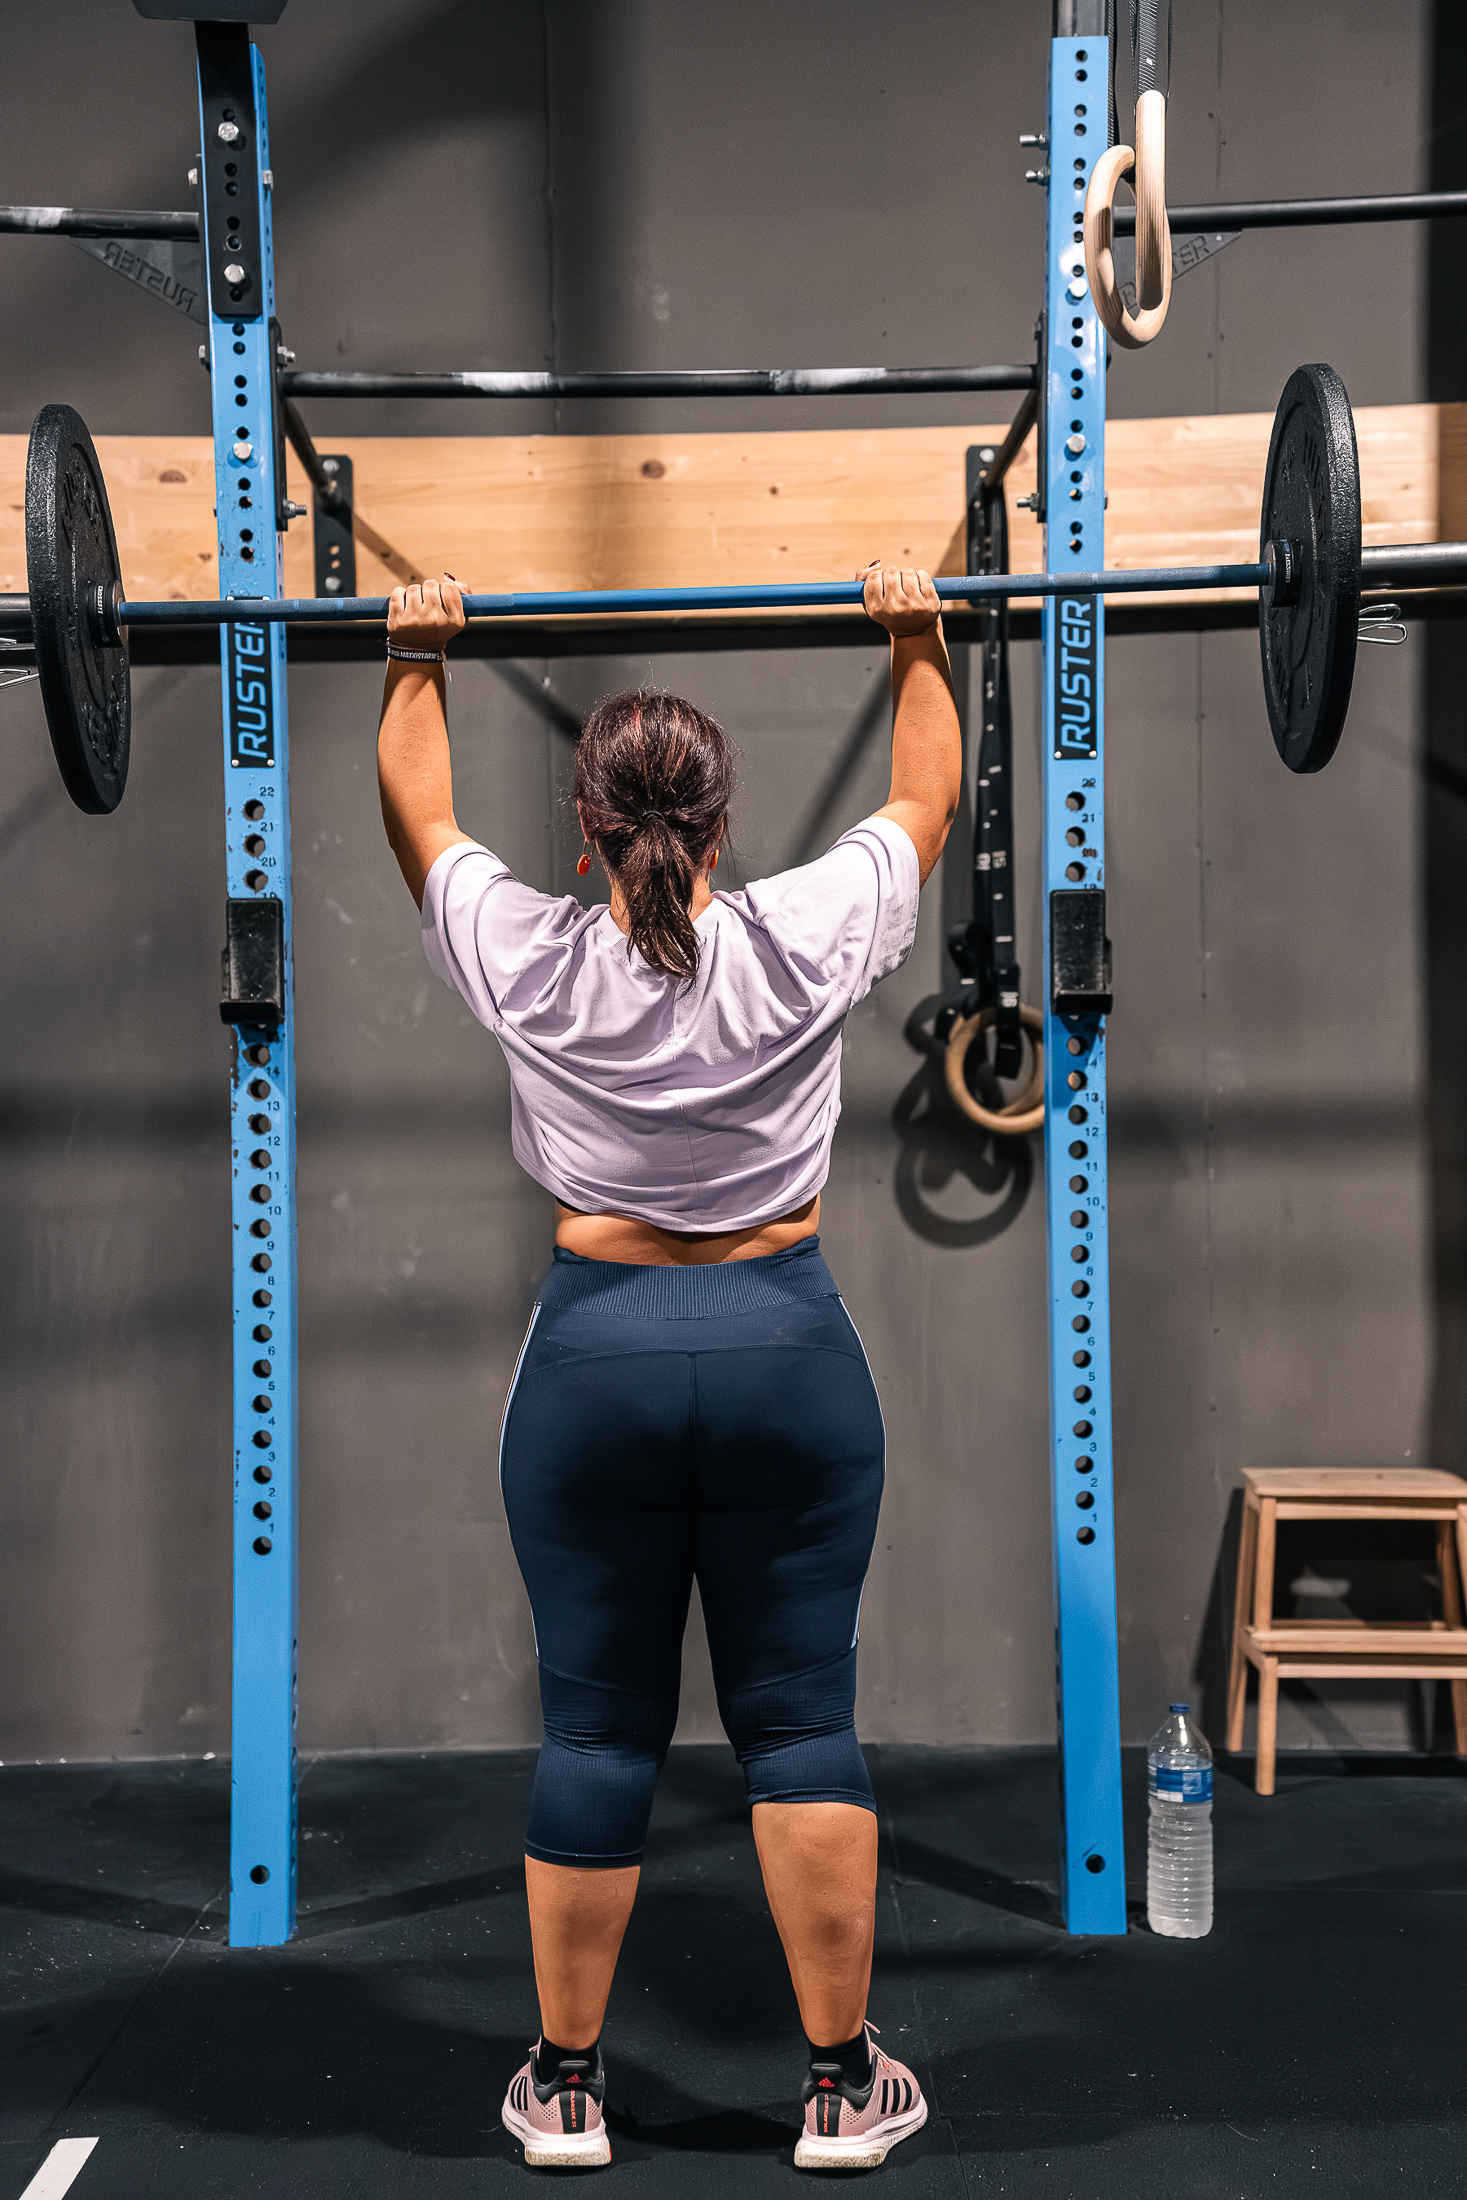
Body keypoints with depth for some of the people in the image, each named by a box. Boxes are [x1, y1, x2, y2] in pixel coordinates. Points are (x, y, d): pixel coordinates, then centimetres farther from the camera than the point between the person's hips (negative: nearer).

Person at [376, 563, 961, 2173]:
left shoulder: (526, 962, -5)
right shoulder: (806, 942, -6)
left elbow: (417, 818, 14)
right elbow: (927, 801, 12)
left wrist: (416, 660, 27)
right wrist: (919, 644, 24)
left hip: (595, 1354, 0)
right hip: (787, 1346, 0)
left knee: (595, 1727, 9)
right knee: (800, 1720, 7)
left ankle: (563, 2085, 20)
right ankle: (842, 2084, 17)